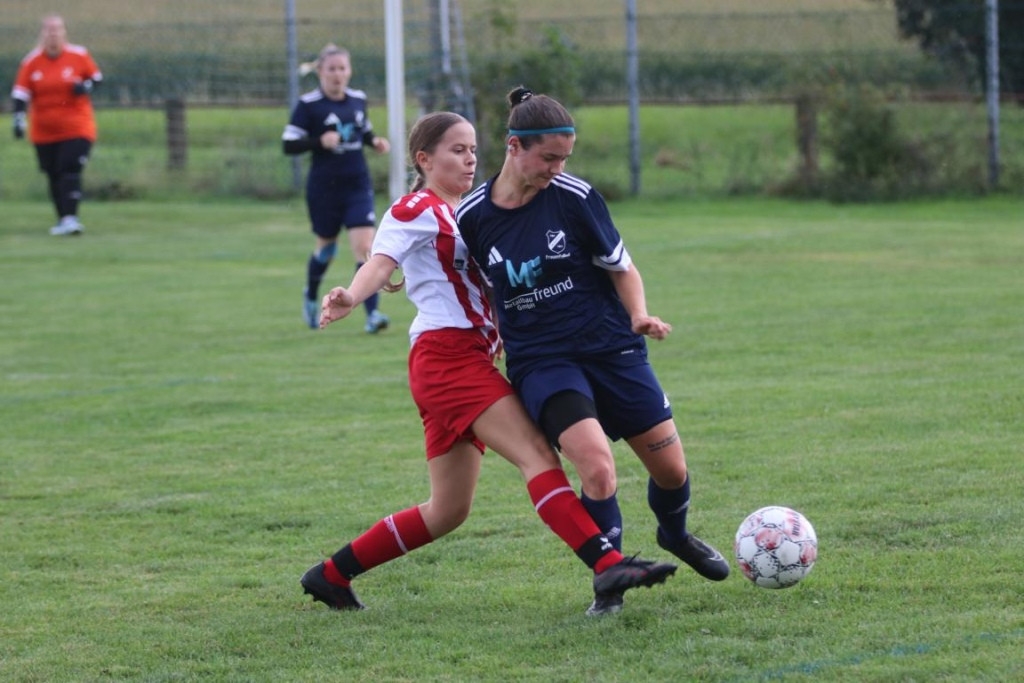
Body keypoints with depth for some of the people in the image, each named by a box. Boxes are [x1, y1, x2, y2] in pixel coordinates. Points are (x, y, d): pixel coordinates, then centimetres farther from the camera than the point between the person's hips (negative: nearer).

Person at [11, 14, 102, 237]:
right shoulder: (32, 61, -2)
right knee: (54, 176, 6)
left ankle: (70, 218, -22)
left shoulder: (79, 56, -4)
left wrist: (86, 86, -14)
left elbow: (97, 76, 8)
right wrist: (19, 118, -15)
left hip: (77, 128, -2)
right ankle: (63, 219, 17)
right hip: (43, 132, 2)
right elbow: (21, 91, -3)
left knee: (70, 170, -17)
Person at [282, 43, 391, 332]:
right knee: (326, 247, 16)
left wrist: (375, 141, 0)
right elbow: (289, 144, -10)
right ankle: (311, 297, 46)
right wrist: (320, 141, -24)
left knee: (364, 247, -12)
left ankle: (372, 314, -15)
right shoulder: (308, 105, -9)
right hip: (324, 187, -2)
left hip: (358, 186, 2)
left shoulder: (358, 99, 5)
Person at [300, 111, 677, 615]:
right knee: (537, 456, -22)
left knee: (448, 511, 10)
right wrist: (351, 296, -43)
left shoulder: (461, 214, 23)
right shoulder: (416, 210, -4)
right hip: (447, 357, -10)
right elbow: (381, 262, -21)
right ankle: (607, 565, -34)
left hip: (471, 358, 10)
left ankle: (332, 575, 18)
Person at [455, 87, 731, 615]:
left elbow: (621, 268, 1)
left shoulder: (575, 197, -8)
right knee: (597, 468, -24)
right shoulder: (472, 217, -6)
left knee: (671, 470, 5)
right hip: (540, 363, -1)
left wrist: (639, 315, -15)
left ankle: (675, 535, 40)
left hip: (612, 349, 1)